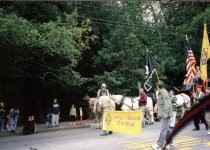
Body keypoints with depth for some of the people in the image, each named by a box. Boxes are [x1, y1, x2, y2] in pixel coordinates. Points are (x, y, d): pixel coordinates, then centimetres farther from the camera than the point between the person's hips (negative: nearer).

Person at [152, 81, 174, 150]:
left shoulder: (164, 92, -13)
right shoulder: (161, 93, 18)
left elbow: (167, 103, -21)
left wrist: (166, 112, -24)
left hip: (165, 114, -11)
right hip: (162, 114, 11)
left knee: (163, 130, -8)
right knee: (166, 129, 15)